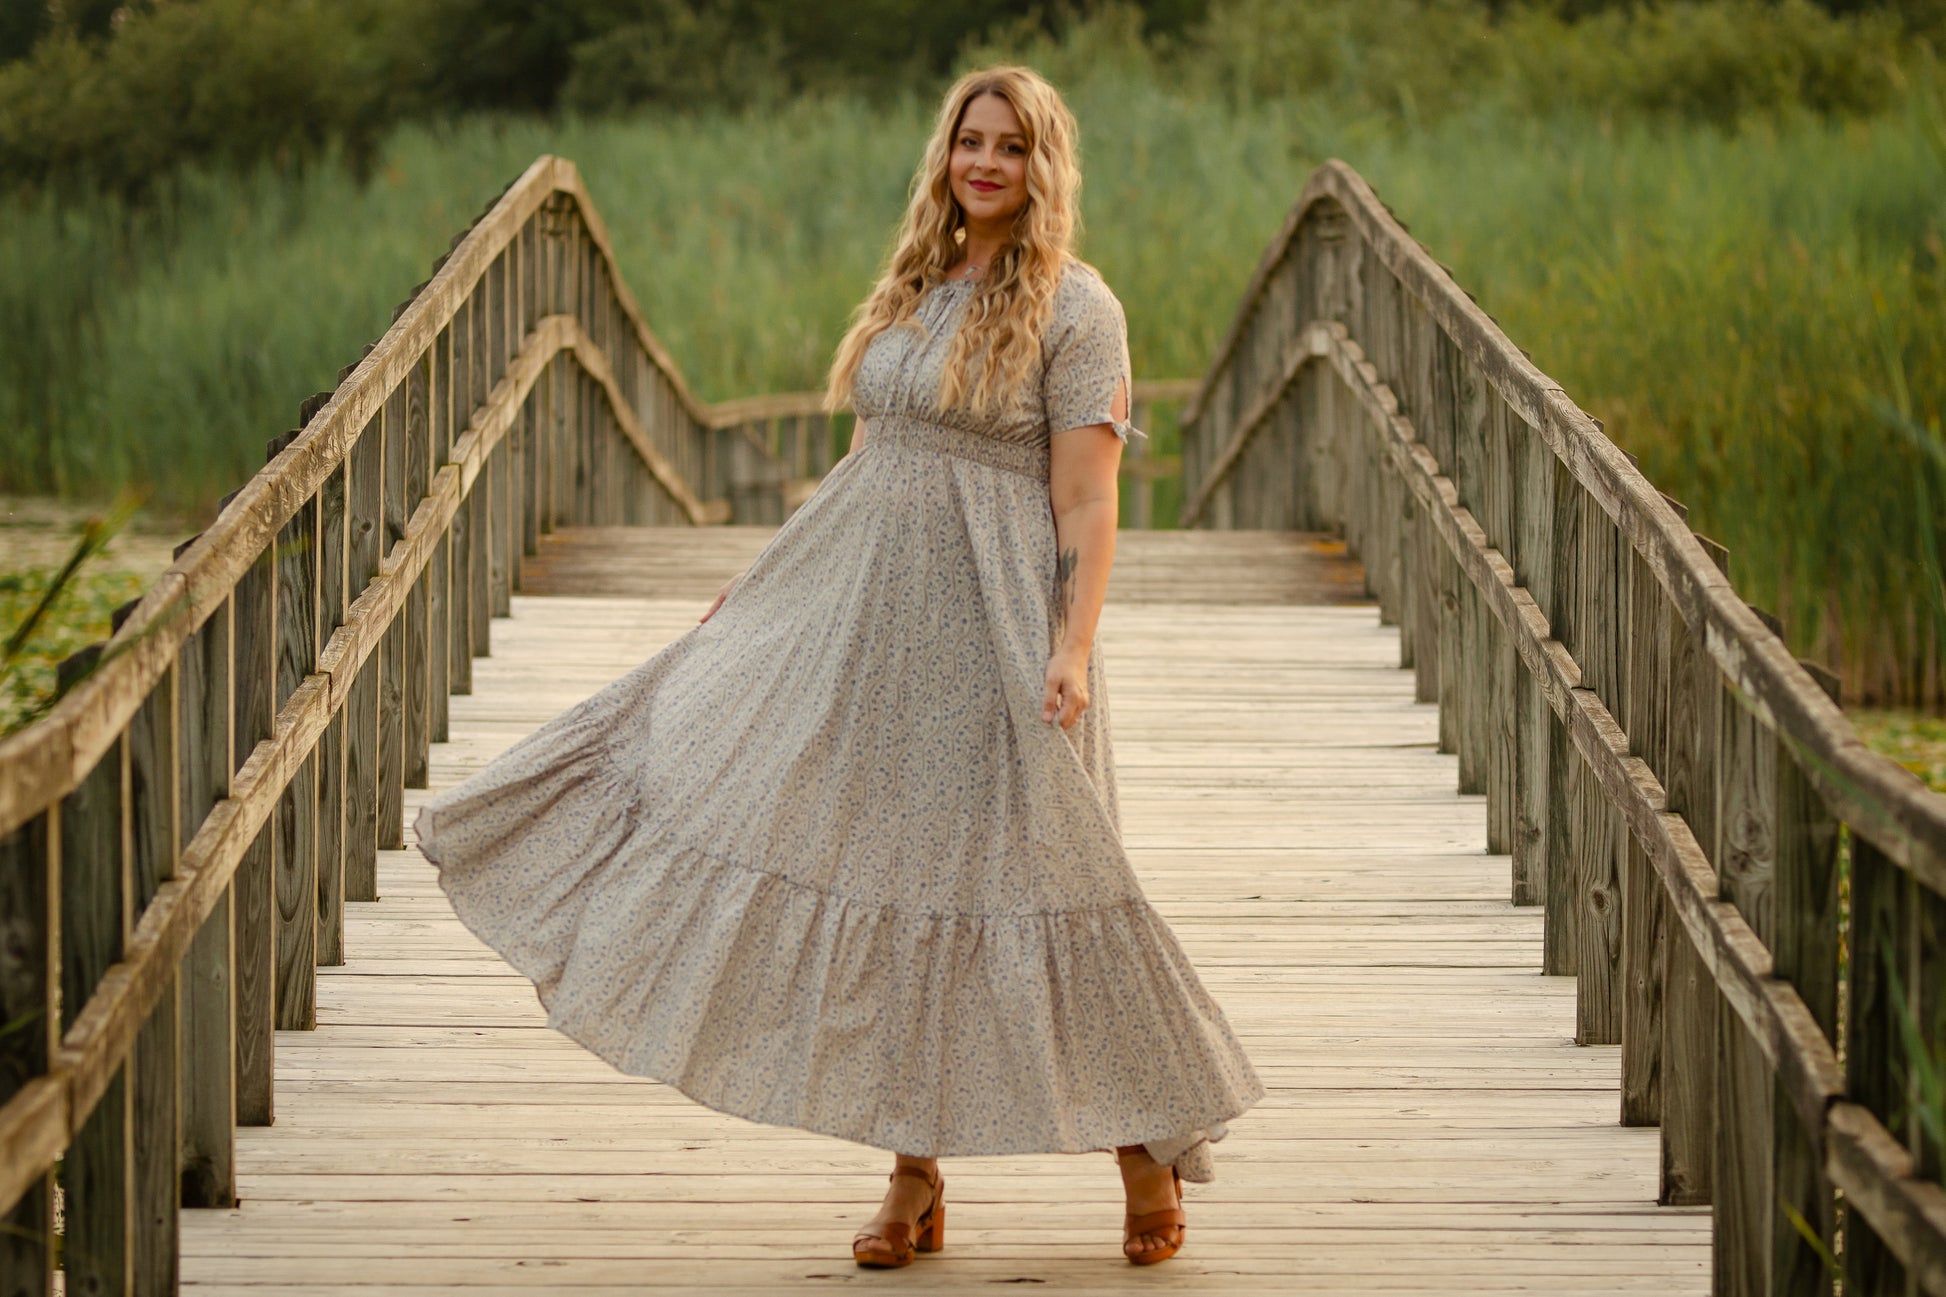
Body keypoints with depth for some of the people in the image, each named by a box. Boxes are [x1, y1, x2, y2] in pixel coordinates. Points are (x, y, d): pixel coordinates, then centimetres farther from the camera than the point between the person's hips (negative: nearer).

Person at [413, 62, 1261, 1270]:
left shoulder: (1074, 308, -7)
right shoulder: (915, 288, 14)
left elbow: (1087, 504, -12)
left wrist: (1073, 650, -22)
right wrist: (762, 581, 19)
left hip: (993, 628, -7)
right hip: (870, 619, 7)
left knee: (1024, 886, -4)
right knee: (885, 883, 5)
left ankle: (1152, 1149, 13)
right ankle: (916, 1179, 14)